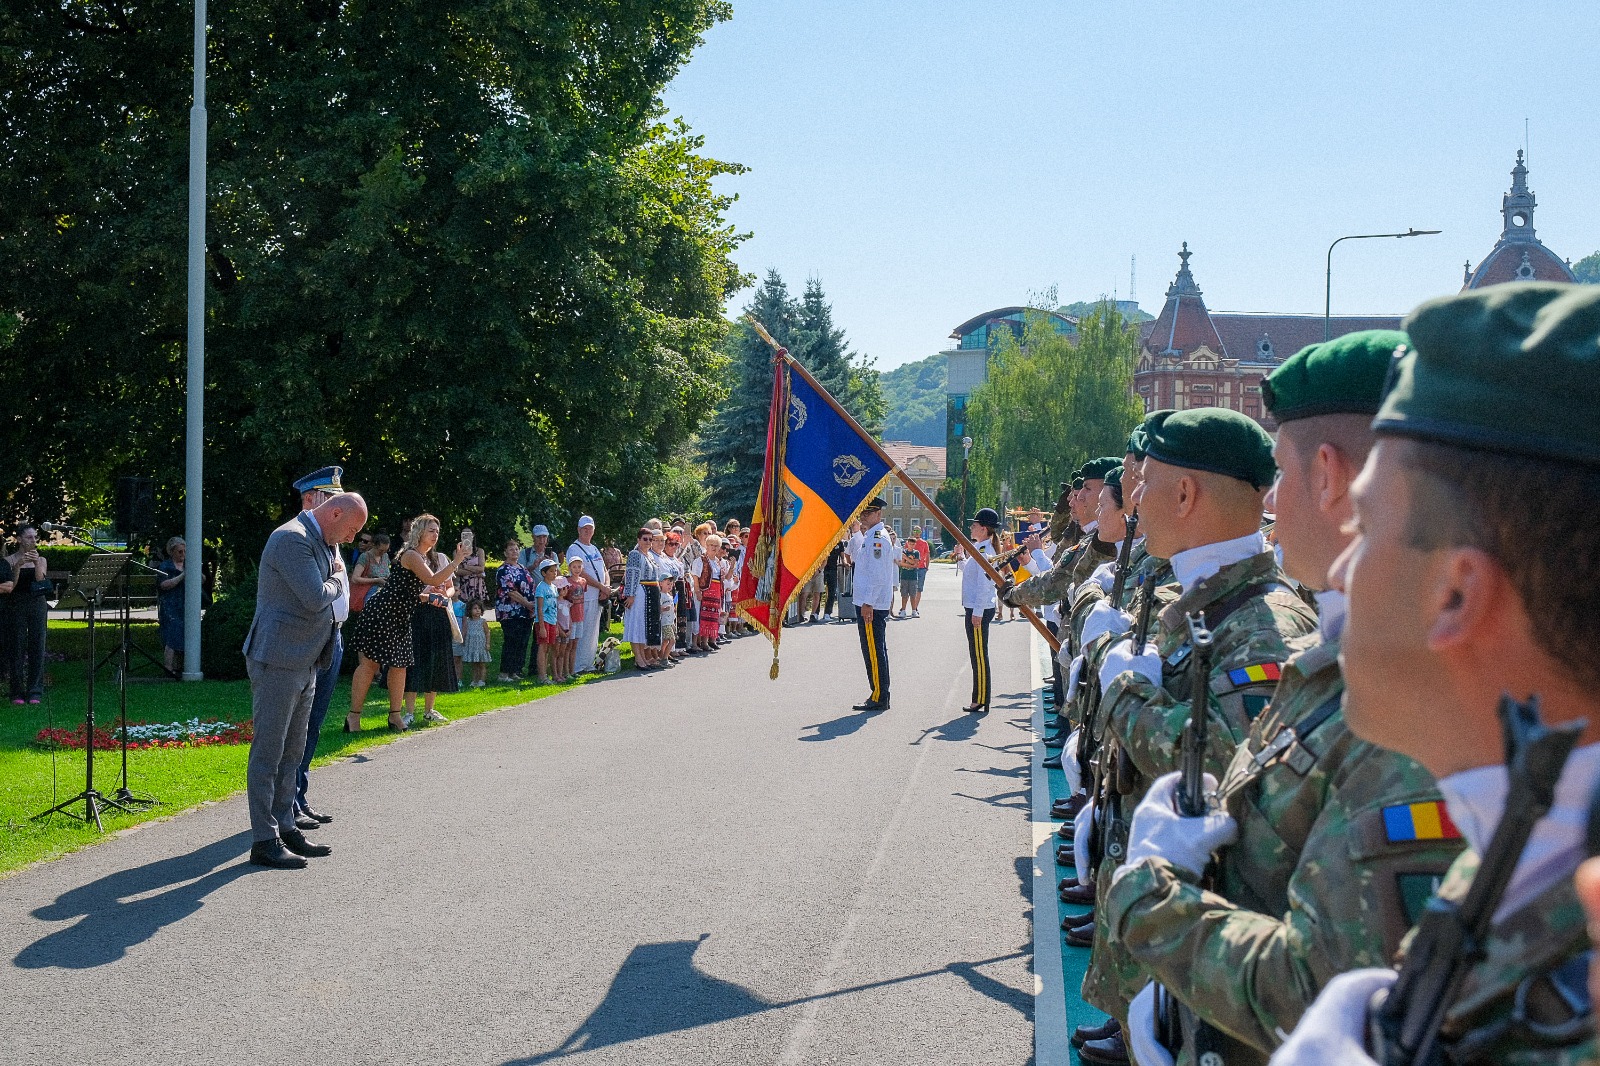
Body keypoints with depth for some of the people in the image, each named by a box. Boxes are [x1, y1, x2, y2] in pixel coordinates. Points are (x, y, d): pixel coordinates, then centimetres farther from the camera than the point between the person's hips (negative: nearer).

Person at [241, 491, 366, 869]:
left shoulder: (322, 541, 15)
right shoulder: (291, 539, -17)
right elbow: (316, 599, -23)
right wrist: (337, 579, -6)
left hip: (305, 663, 10)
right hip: (277, 661, -10)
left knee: (291, 752, 16)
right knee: (268, 752, -4)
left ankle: (285, 828, 24)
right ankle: (264, 841, -1)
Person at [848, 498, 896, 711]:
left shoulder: (878, 538, -15)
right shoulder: (869, 536, 15)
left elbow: (877, 574, -20)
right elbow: (854, 554, 27)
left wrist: (868, 603, -21)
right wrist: (857, 534, 12)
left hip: (871, 605, -11)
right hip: (869, 603, 11)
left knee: (873, 651, -7)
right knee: (877, 651, 13)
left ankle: (879, 698, -4)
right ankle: (880, 695, 19)